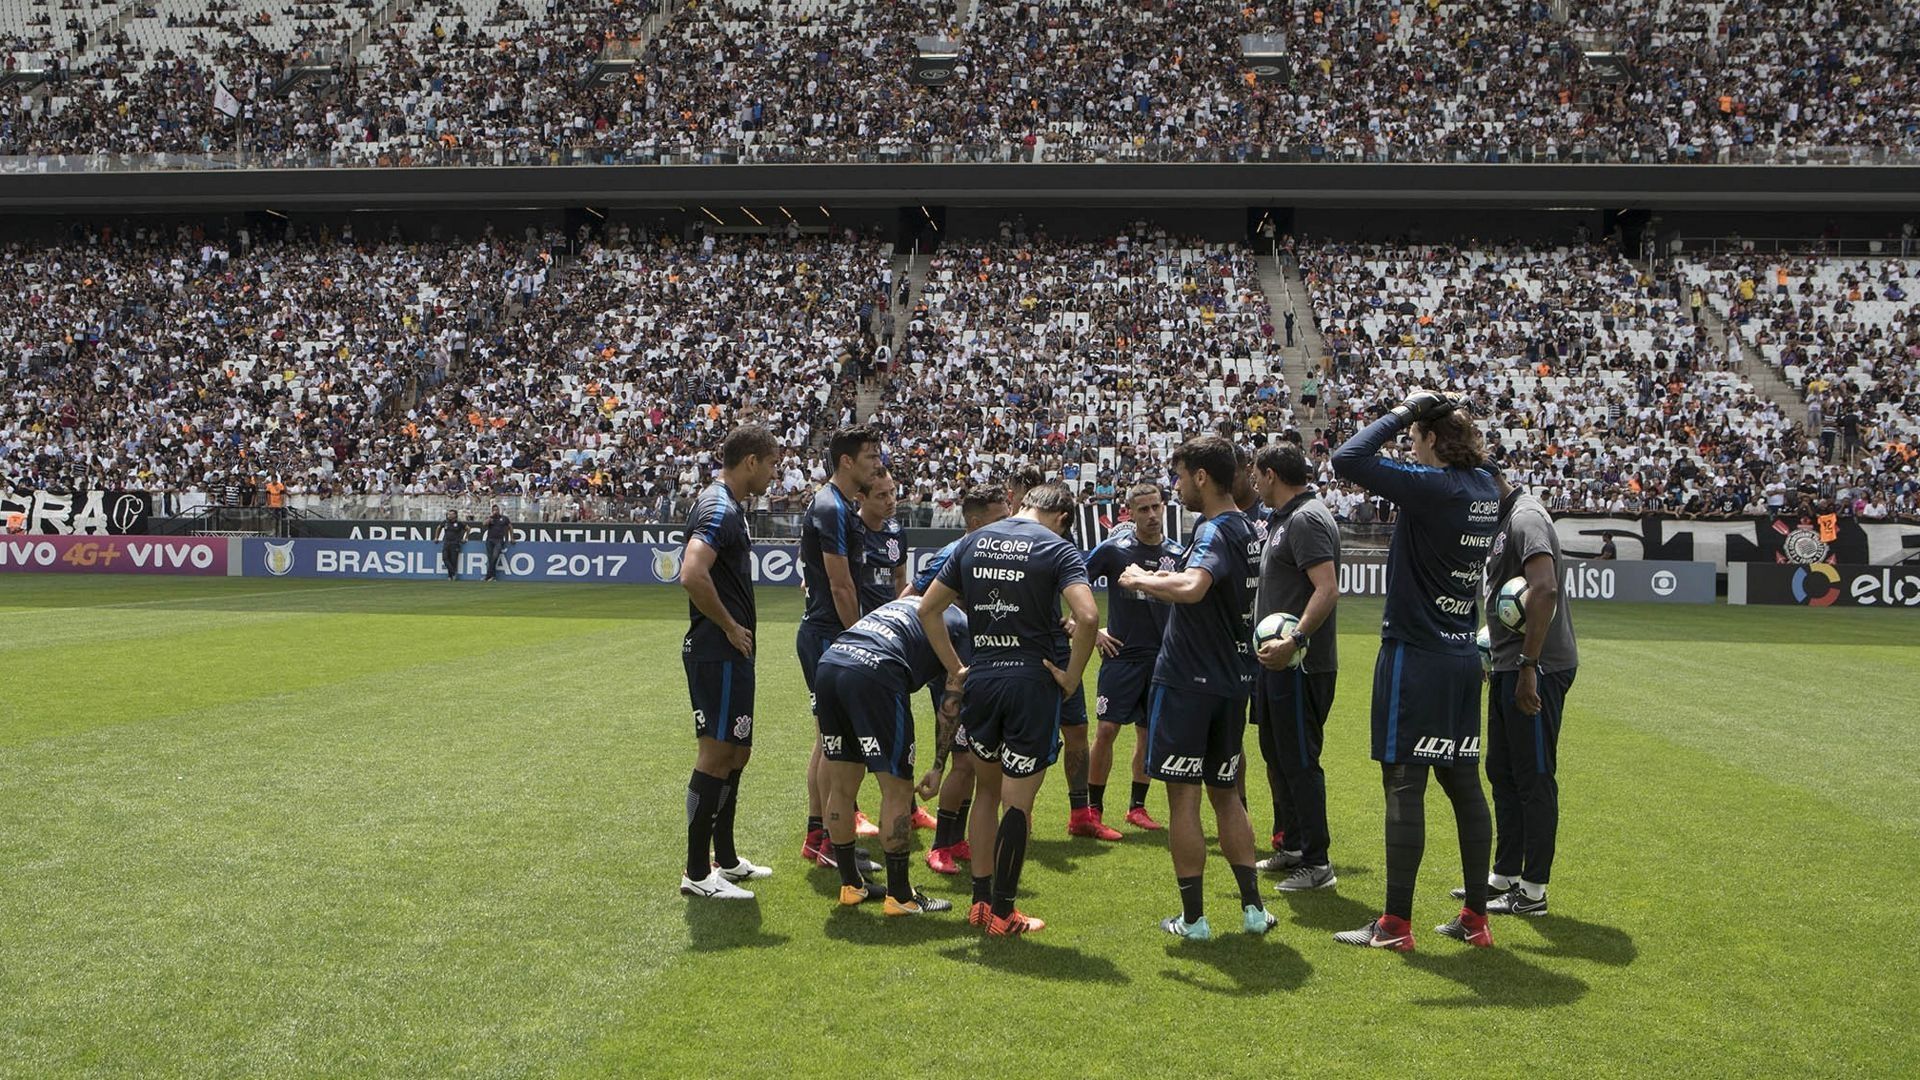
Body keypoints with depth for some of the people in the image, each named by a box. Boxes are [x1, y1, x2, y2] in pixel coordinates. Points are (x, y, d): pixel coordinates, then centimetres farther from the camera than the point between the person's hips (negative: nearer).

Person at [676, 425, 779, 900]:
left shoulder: (728, 506, 15)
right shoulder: (719, 509, -16)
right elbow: (692, 575, -31)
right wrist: (729, 626, -19)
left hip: (730, 654, 11)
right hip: (718, 654, -11)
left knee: (735, 752, 16)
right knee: (716, 755, -6)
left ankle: (725, 859, 26)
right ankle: (697, 874, 0)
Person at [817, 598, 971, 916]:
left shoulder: (908, 603, 36)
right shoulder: (962, 625, 16)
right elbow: (951, 705, 11)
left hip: (828, 664, 7)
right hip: (874, 672, -7)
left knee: (841, 787, 17)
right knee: (897, 791, 5)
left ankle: (850, 884, 30)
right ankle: (899, 896, 12)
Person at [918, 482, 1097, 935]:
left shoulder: (973, 542, 10)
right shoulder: (1058, 548, -5)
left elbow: (928, 609, 11)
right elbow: (1087, 616, -20)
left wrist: (955, 669, 13)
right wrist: (1072, 676, -8)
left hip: (980, 678, 5)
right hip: (1032, 680, -4)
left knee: (987, 791, 20)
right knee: (1018, 802, 3)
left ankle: (980, 899, 25)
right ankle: (1002, 912, 9)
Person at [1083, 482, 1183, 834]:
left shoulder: (1178, 553, 6)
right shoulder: (1113, 549, -5)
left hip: (1161, 658, 4)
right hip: (1121, 653, -4)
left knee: (1149, 732, 9)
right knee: (1107, 728, -8)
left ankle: (1137, 806, 21)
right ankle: (1094, 809, 1)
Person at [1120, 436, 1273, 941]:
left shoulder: (1215, 531, -17)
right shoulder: (1247, 530, 12)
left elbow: (1192, 588, -36)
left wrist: (1141, 579, -21)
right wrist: (1162, 579, 23)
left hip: (1188, 681, -9)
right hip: (1233, 681, 9)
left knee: (1183, 795, 0)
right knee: (1226, 794, 16)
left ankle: (1193, 918, 4)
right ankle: (1253, 907, 16)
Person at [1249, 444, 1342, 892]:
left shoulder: (1307, 519, -17)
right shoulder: (1285, 518, 16)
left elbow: (1327, 589, -27)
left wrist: (1294, 641, -33)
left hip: (1301, 666, -11)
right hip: (1278, 660, 11)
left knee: (1299, 762, -5)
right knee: (1277, 756, 18)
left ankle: (1317, 863, 2)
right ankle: (1291, 848, 30)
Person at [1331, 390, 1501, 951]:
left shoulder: (1430, 485, -17)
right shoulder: (1484, 486, 6)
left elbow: (1347, 460, -22)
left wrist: (1401, 413, -10)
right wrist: (1425, 412, 14)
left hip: (1416, 655, -8)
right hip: (1464, 654, 8)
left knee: (1404, 785, -3)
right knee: (1464, 784, 12)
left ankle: (1396, 924, 2)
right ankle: (1475, 916, 19)